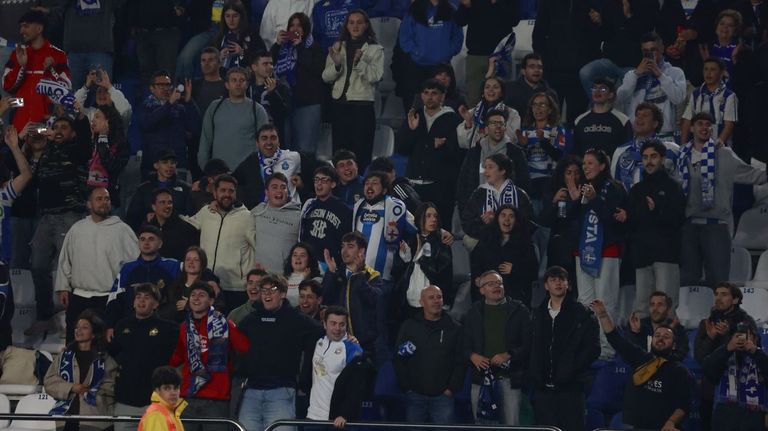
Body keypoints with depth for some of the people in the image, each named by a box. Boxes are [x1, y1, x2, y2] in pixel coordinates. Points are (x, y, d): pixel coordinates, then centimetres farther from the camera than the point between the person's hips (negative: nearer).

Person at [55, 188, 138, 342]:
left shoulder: (122, 230, 0)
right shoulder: (77, 229, 10)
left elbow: (135, 262, 0)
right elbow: (65, 261, 16)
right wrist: (63, 287, 9)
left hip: (109, 299, -3)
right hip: (79, 297, 3)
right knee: (74, 340, 6)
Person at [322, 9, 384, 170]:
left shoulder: (375, 49, 3)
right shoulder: (337, 48, 13)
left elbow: (376, 76, -10)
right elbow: (326, 77, 7)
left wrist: (359, 62, -23)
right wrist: (336, 65, -12)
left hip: (362, 104, -3)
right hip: (339, 104, 3)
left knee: (361, 153, -4)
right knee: (339, 151, 3)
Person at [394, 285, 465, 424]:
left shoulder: (454, 328, 6)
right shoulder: (409, 326, 7)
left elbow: (461, 362, 4)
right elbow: (399, 359, 5)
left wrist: (452, 388, -5)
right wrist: (406, 387, -1)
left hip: (442, 396, -1)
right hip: (415, 396, 1)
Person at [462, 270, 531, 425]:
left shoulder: (519, 310, 3)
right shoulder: (474, 312, 12)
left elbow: (528, 341, -2)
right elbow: (465, 342, 13)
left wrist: (508, 355, -13)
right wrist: (472, 356, -6)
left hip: (509, 377, -2)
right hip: (481, 376, 3)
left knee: (511, 423, -5)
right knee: (481, 423, 4)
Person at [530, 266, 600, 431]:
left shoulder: (582, 314, 2)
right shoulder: (538, 314, 14)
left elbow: (593, 349, -4)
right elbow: (531, 347, 16)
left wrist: (570, 370, -9)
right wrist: (533, 373, 3)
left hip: (570, 388, -4)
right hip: (543, 389, 4)